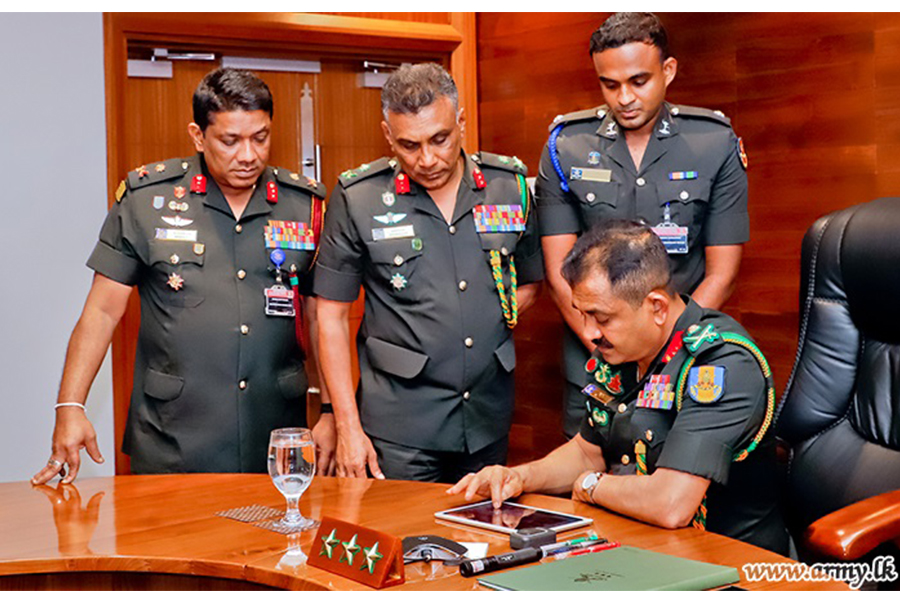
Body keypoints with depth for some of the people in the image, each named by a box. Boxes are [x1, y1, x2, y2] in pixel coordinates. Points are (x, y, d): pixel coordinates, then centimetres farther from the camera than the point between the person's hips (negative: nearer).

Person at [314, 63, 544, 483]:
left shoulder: (510, 187, 2)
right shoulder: (357, 199, -6)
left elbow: (530, 282, 17)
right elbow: (331, 315, -3)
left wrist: (496, 321, -3)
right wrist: (348, 428, -6)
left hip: (489, 424, 3)